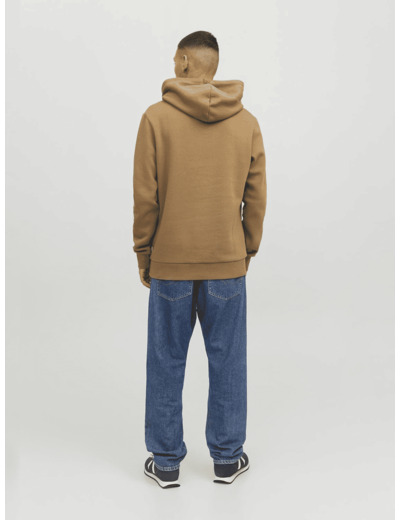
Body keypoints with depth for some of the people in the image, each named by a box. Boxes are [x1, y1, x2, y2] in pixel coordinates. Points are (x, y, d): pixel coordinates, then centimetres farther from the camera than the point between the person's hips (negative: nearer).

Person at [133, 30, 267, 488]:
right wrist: (247, 251, 14)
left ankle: (165, 461, 21)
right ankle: (227, 458, 24)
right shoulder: (246, 122, 2)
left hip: (169, 263, -2)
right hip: (227, 264, 2)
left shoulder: (156, 118, -6)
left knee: (166, 364, 10)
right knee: (227, 361, 12)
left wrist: (143, 254, 4)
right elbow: (256, 197, 3)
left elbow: (145, 196, -7)